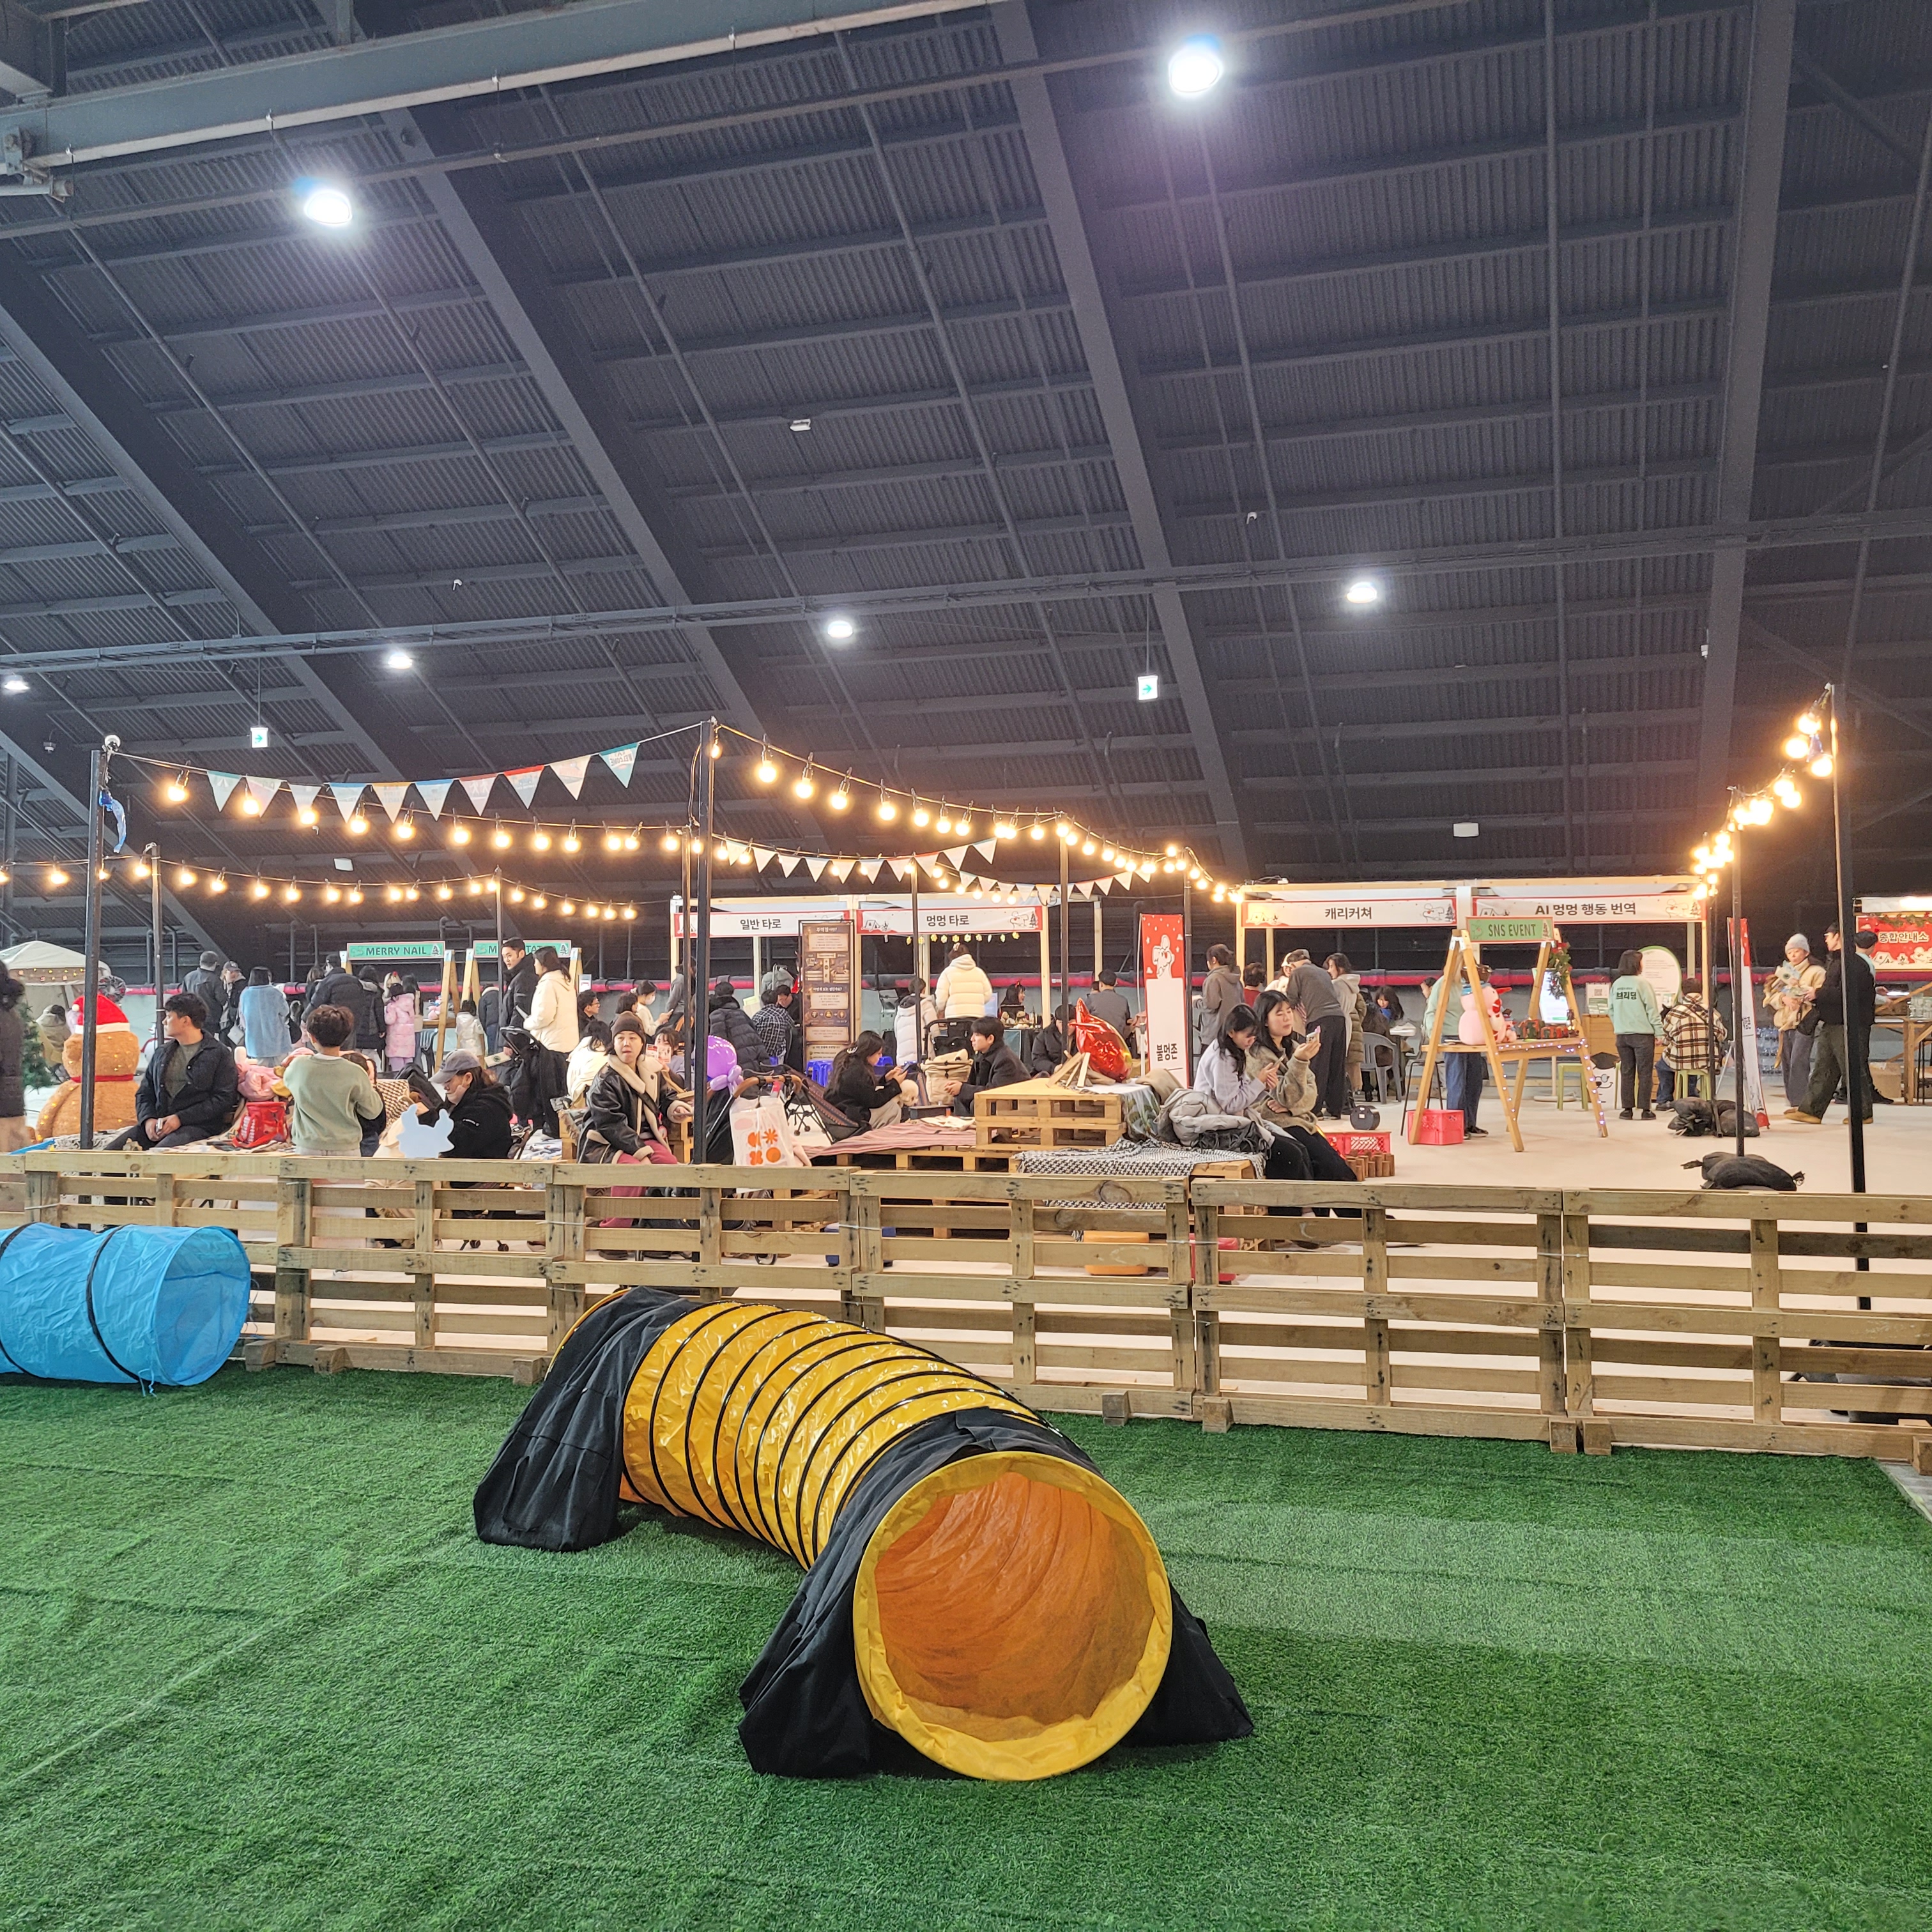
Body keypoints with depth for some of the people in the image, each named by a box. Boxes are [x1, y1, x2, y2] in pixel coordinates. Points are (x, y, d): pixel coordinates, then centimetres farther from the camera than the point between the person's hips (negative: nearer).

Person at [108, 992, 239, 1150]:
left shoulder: (220, 1054, 3)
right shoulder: (161, 1054, 23)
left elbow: (224, 1099, -7)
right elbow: (144, 1094, 21)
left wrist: (180, 1118, -13)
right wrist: (148, 1119, -2)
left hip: (198, 1125, -6)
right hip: (158, 1124, 6)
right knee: (112, 1149, -18)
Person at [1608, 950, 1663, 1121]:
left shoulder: (1616, 985, 5)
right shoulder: (1643, 984, -10)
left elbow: (1611, 1010, 9)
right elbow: (1652, 1011, -9)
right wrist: (1659, 1032, -4)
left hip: (1622, 1035, 5)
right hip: (1642, 1035, -5)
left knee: (1626, 1073, 9)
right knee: (1644, 1073, 1)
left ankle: (1627, 1109, 10)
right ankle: (1645, 1110, 1)